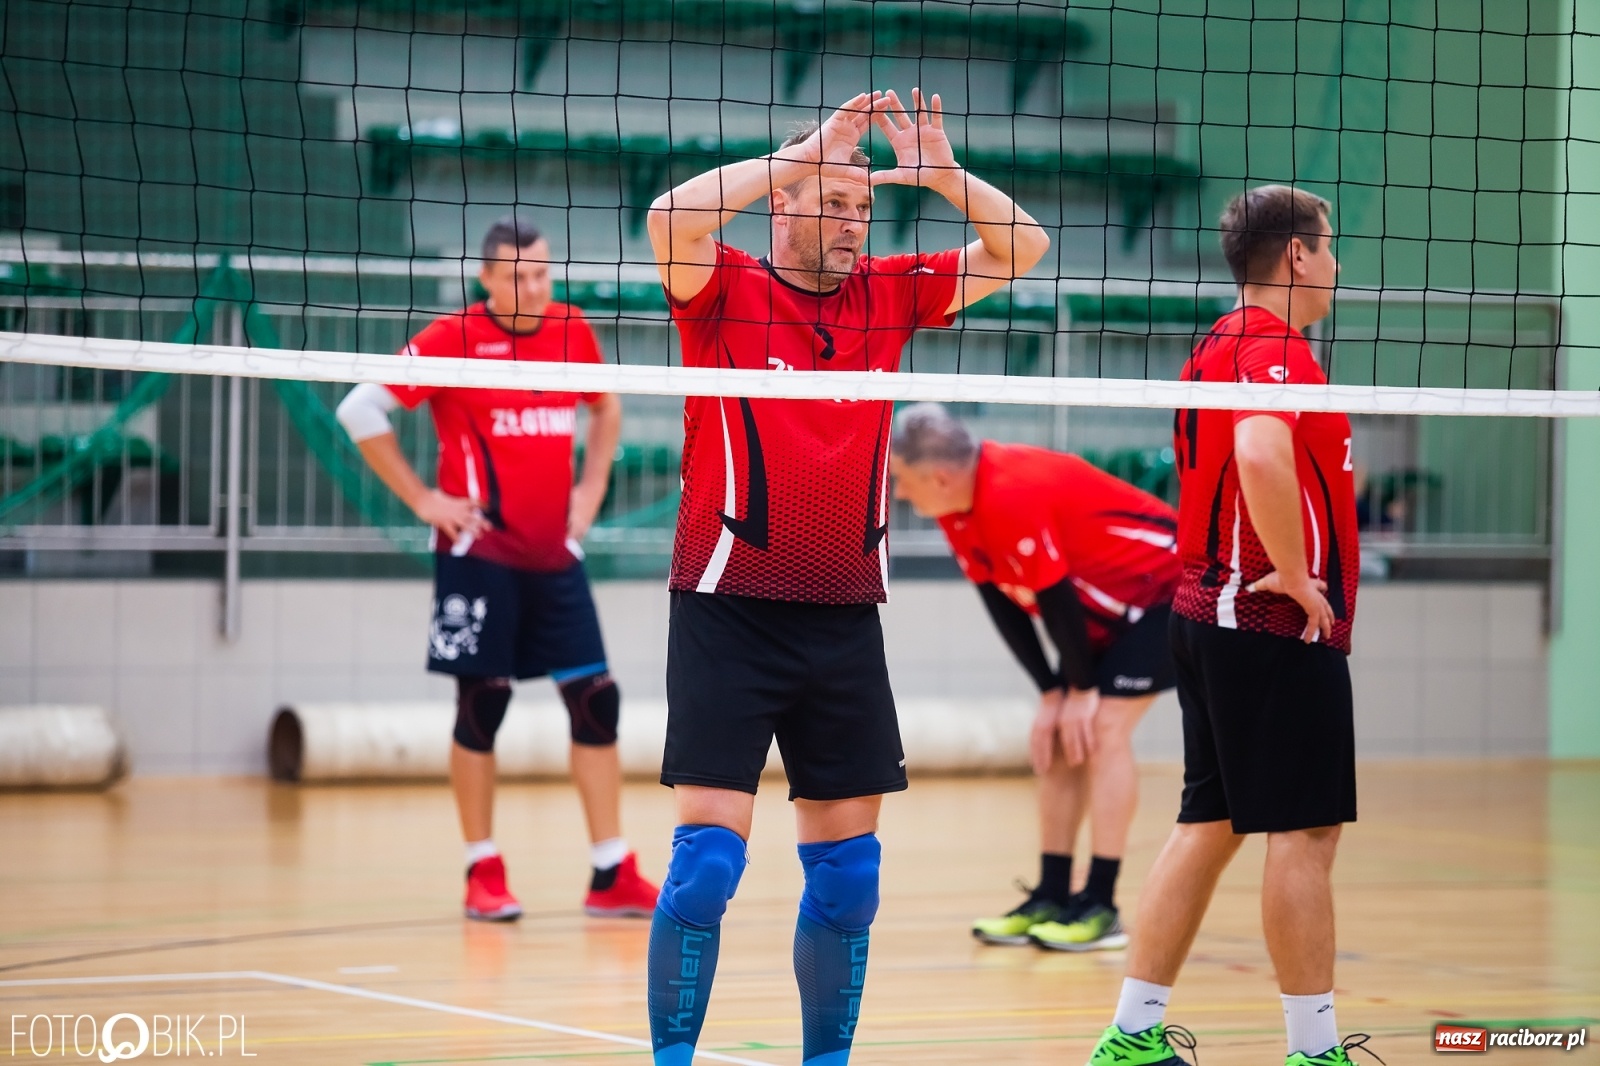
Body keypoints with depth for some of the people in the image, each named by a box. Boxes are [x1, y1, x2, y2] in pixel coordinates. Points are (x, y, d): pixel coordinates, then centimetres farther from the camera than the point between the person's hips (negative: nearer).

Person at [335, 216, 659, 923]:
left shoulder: (571, 330, 6)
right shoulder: (455, 337, -8)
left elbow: (606, 407, 26)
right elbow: (360, 411, -7)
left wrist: (591, 487, 13)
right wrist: (422, 499, -8)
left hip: (555, 553, 5)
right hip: (479, 552, -4)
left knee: (596, 699, 0)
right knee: (483, 705, -1)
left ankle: (612, 876, 5)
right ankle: (484, 874, 9)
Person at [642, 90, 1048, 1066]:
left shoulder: (885, 294, 10)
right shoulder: (728, 291, -2)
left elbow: (1021, 247, 11)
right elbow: (673, 219, -22)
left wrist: (940, 173, -5)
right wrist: (806, 150, -20)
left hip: (847, 619, 5)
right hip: (729, 611, -5)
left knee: (847, 869, 7)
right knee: (707, 859, -9)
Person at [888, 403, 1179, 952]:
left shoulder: (1013, 498, -33)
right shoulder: (957, 506, -5)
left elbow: (1056, 599, -25)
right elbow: (1000, 598, 1)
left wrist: (1080, 690, -14)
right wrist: (1051, 693, -3)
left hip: (1161, 591, -9)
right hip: (1106, 610, 9)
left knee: (1102, 730, -16)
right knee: (1056, 739, 4)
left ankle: (1100, 907, -15)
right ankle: (1051, 898, 7)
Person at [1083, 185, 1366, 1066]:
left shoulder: (1220, 344, 16)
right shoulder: (1274, 347, -15)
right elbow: (1261, 453, -33)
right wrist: (1295, 574, -24)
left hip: (1210, 612, 10)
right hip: (1279, 628, -10)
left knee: (1208, 826, 12)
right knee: (1304, 832, -5)